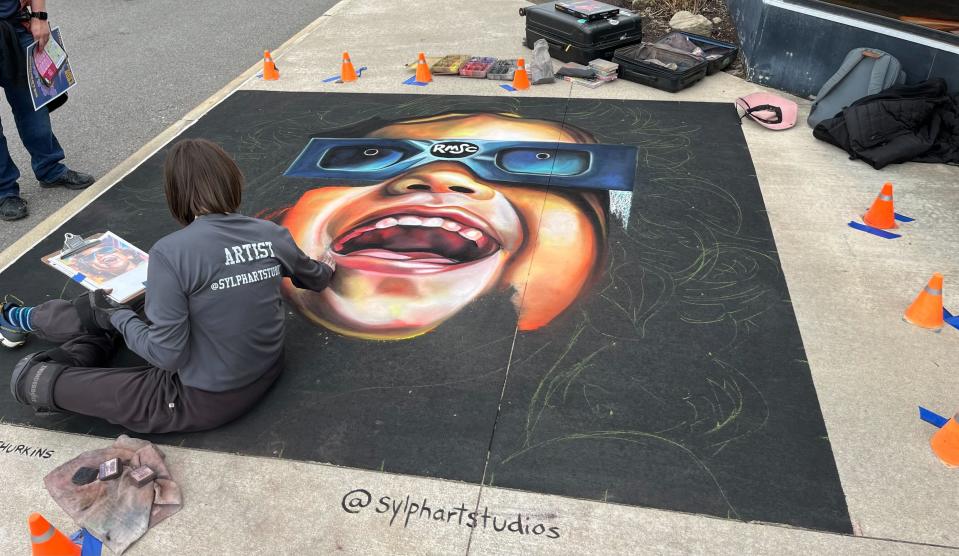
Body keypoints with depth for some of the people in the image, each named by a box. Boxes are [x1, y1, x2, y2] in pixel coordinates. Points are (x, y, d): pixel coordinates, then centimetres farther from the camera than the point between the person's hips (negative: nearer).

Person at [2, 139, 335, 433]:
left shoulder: (171, 252, -24)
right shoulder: (272, 234, -7)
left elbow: (167, 356, -21)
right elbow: (314, 279, 14)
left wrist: (118, 318, -2)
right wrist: (325, 270, 38)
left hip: (206, 401, -6)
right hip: (266, 373, 6)